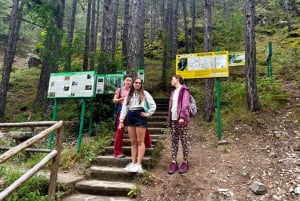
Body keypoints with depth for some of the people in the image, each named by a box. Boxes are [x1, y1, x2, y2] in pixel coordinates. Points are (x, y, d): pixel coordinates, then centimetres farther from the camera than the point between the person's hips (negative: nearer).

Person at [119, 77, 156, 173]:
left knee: (140, 141, -6)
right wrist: (121, 120, 6)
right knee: (133, 141, 6)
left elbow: (153, 105, 5)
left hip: (140, 116, -4)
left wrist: (148, 114, -4)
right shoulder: (129, 94, 17)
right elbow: (124, 107, 12)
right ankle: (133, 163, 10)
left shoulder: (144, 93, 6)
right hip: (130, 116, 5)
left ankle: (139, 164, -7)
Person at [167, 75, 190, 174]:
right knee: (174, 141, 6)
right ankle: (173, 162, 10)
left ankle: (185, 162, 10)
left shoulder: (184, 89, -1)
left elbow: (185, 104, -12)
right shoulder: (173, 92, 21)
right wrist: (169, 118, 11)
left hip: (181, 119, -7)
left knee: (183, 140, 1)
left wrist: (182, 117, -21)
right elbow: (171, 105, 17)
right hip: (173, 119, 7)